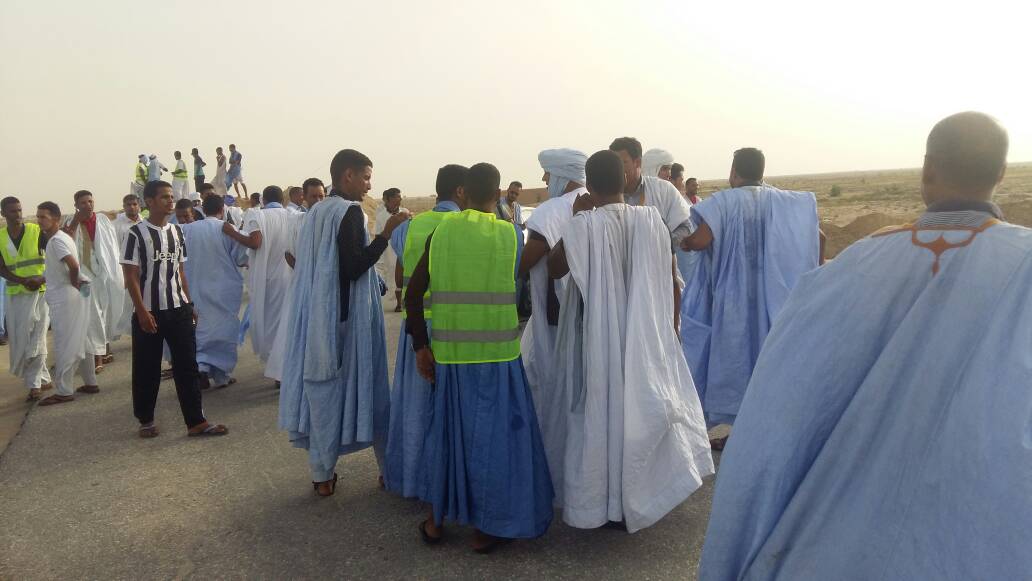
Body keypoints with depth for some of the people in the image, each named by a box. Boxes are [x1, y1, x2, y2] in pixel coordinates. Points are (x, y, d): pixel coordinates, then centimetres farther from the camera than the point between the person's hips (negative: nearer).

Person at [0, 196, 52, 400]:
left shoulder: (36, 231, -4)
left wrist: (42, 279, -20)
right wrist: (23, 281, -15)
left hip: (38, 292, -4)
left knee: (35, 339, -4)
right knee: (18, 341, 6)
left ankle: (34, 383, 6)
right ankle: (42, 379, 19)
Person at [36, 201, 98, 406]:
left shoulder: (57, 240, -16)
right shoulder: (60, 238, 14)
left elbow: (73, 265, -29)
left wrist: (73, 283, -14)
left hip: (64, 298, -10)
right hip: (71, 297, 10)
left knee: (64, 345, -4)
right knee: (79, 342, 15)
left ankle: (63, 391, 2)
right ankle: (90, 382, 22)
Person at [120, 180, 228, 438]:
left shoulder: (177, 231, 9)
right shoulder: (137, 233, -6)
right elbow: (131, 276, -8)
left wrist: (189, 302, 12)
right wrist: (142, 311, -14)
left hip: (178, 310, 4)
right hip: (149, 311, -4)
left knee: (187, 364, 1)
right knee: (147, 368, 8)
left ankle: (196, 421, 4)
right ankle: (146, 420, 24)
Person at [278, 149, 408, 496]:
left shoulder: (315, 213, 12)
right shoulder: (350, 211, -14)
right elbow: (354, 267, -22)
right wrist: (386, 234, -23)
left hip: (315, 317, 8)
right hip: (345, 317, -8)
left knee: (321, 388, 10)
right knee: (355, 388, 2)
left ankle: (321, 474, 17)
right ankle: (390, 468, 15)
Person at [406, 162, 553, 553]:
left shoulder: (441, 233, 0)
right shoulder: (512, 235, -5)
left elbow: (413, 295, 1)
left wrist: (421, 345, 7)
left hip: (450, 355, 2)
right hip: (498, 355, -2)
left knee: (448, 430, 18)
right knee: (494, 434, 11)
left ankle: (436, 520, 30)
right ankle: (485, 528, 21)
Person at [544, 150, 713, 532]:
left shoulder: (584, 225, -16)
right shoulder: (652, 220, -5)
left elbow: (554, 269, 0)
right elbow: (673, 283, 1)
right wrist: (670, 329, 14)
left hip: (598, 338, -3)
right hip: (647, 337, 3)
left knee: (599, 411, 11)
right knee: (640, 406, 18)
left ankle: (597, 501, 24)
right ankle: (637, 497, 31)